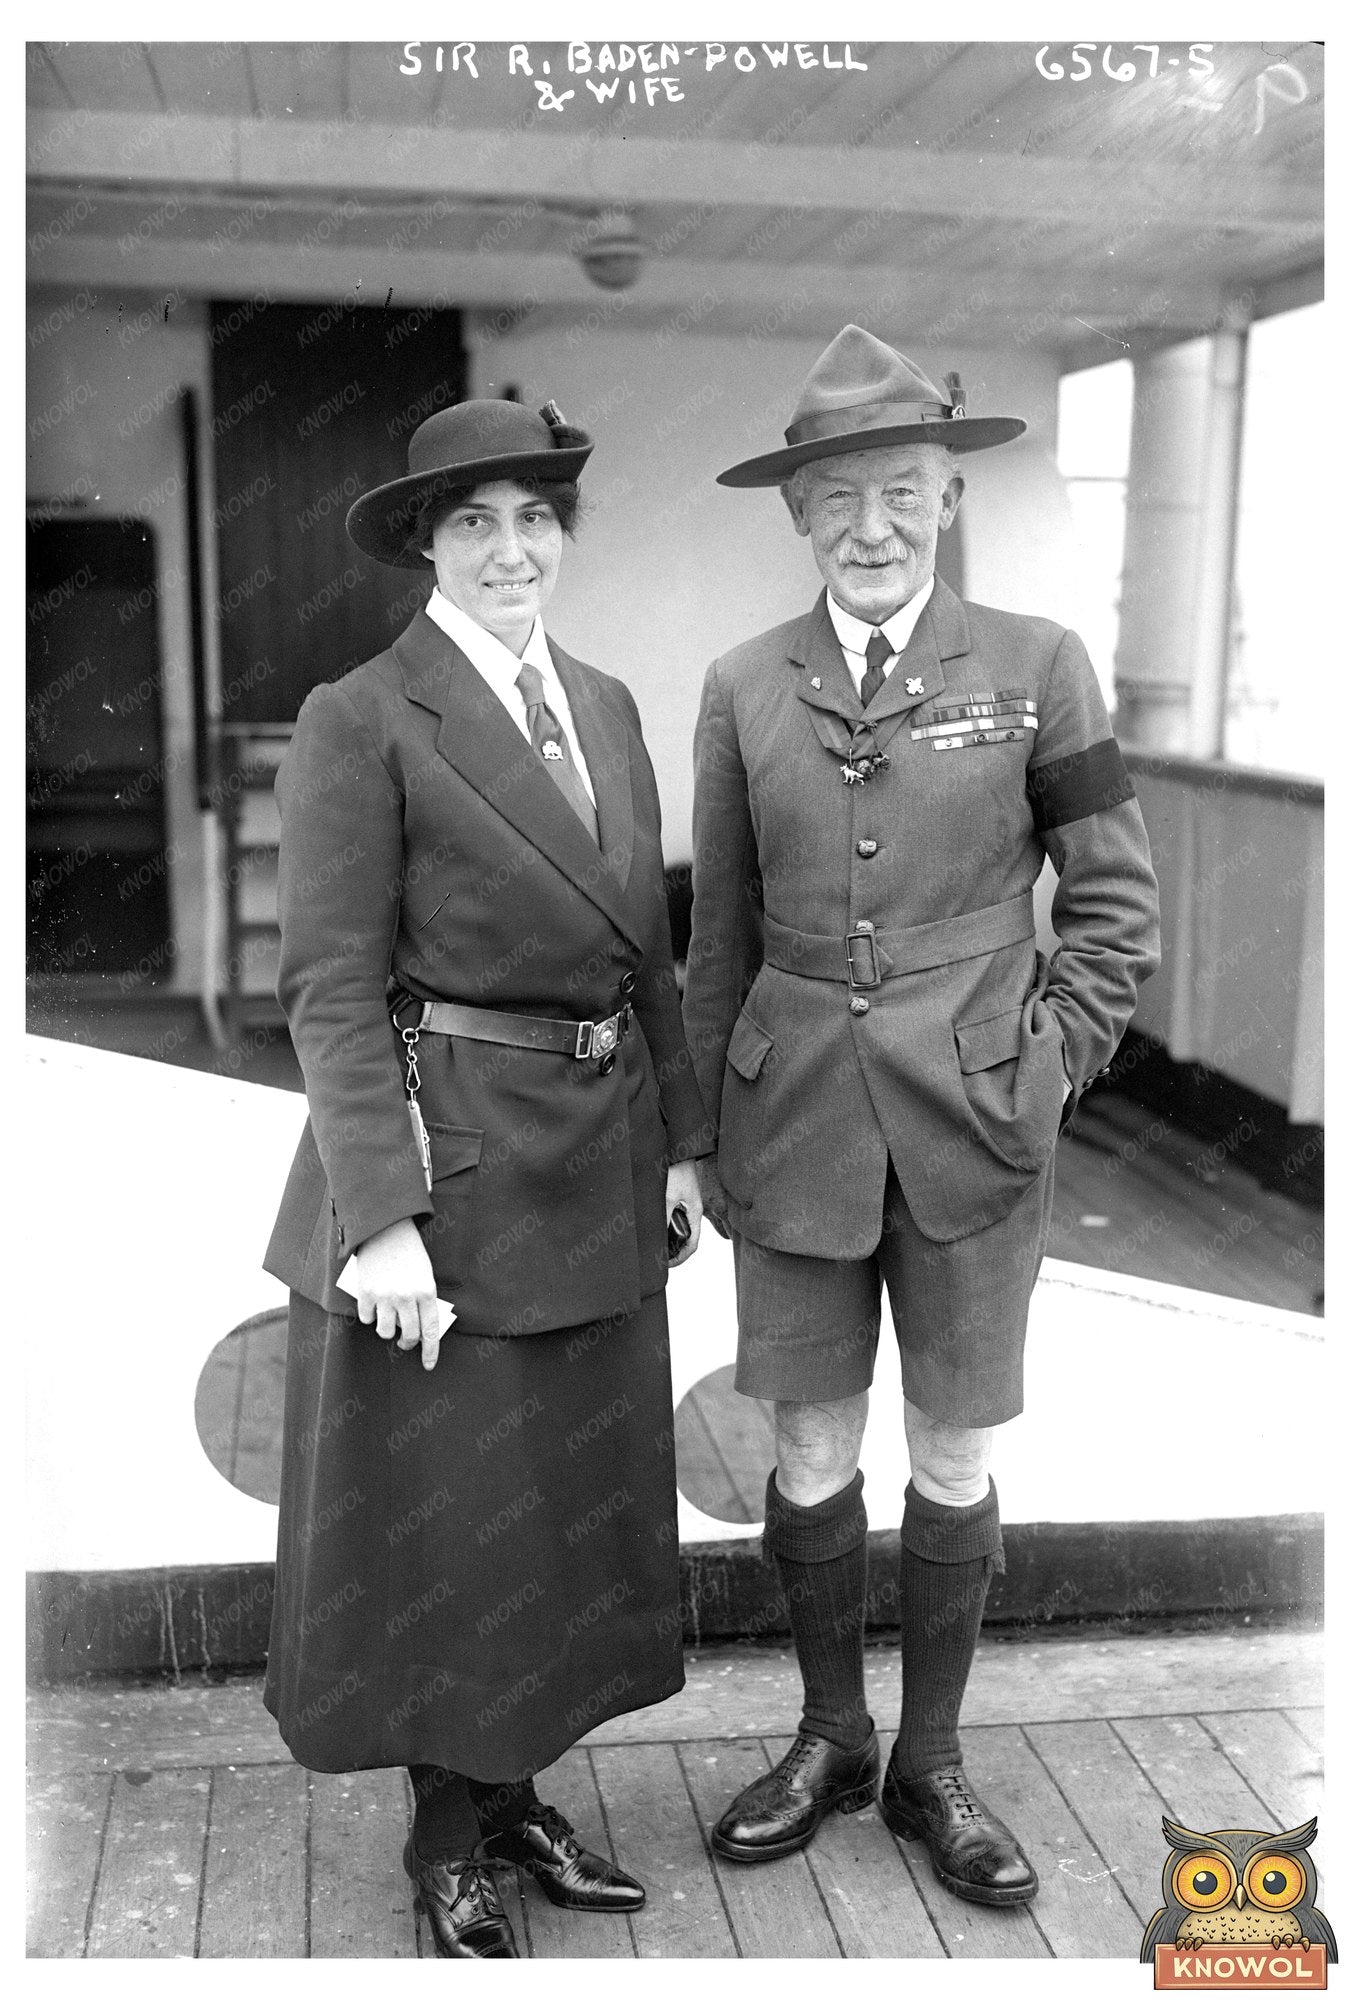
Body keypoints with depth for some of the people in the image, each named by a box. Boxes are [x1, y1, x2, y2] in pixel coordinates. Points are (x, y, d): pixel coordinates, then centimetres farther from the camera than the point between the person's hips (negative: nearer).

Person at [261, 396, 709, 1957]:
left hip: (597, 1174, 7)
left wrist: (678, 1138, 9)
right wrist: (380, 1218, -20)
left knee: (570, 1502, 17)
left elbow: (645, 946, 12)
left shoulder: (606, 705, 9)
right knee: (441, 1514, 8)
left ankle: (515, 1793, 36)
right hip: (447, 1165, -6)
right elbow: (331, 990, -15)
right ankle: (449, 1839, 29)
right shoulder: (360, 720, -11)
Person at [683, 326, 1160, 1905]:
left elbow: (1116, 897, 3)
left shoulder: (1034, 667, -3)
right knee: (810, 1451, 10)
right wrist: (708, 1132, 9)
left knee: (955, 1459, 10)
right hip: (797, 1119, 1)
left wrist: (1048, 1064, -5)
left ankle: (930, 1764, 30)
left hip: (973, 1124, -1)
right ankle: (828, 1739, 33)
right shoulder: (744, 688, 2)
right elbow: (721, 931, 8)